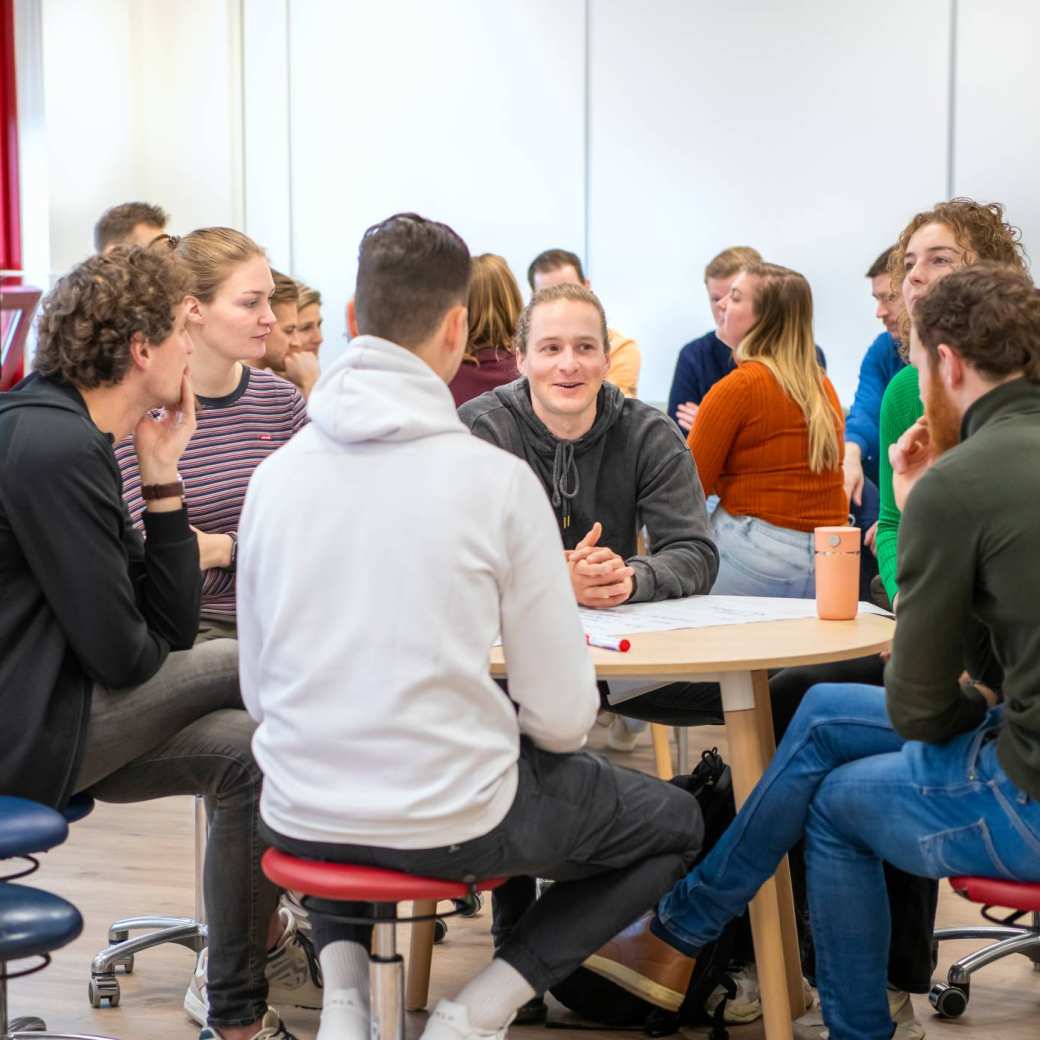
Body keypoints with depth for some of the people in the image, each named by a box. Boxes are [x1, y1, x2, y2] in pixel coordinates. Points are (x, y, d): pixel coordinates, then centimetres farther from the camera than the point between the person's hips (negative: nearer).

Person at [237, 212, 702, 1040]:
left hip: (300, 819, 4)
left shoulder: (276, 473, -2)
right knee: (675, 824, 20)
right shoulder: (497, 478, -14)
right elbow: (563, 717, -10)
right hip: (450, 819, -4)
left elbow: (259, 688, 6)